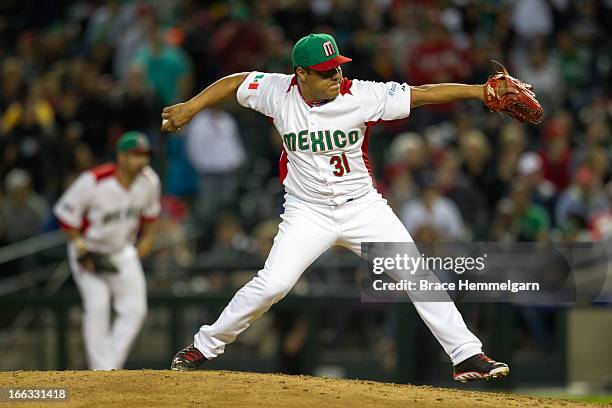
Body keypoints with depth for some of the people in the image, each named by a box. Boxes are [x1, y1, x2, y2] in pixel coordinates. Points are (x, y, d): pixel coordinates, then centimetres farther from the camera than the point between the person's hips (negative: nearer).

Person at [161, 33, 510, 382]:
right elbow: (236, 82, 7)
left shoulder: (362, 95, -16)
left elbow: (421, 94, -21)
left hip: (363, 206, 0)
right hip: (308, 213, 0)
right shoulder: (278, 92, -10)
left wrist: (480, 91, -29)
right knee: (271, 284, -14)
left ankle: (468, 356, -3)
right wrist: (190, 108, 3)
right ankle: (204, 346, 4)